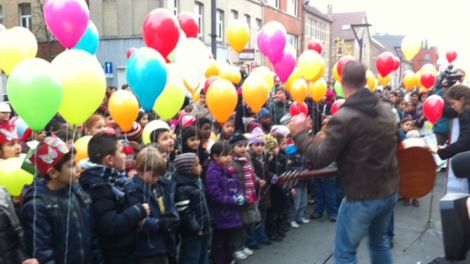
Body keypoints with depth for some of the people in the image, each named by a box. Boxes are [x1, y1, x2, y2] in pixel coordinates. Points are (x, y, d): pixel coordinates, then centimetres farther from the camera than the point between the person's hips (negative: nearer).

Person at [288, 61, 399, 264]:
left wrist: (299, 134, -5)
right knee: (379, 240, 28)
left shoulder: (344, 117, -21)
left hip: (362, 198, -7)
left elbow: (320, 159, -20)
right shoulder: (386, 110, 4)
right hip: (389, 192, 8)